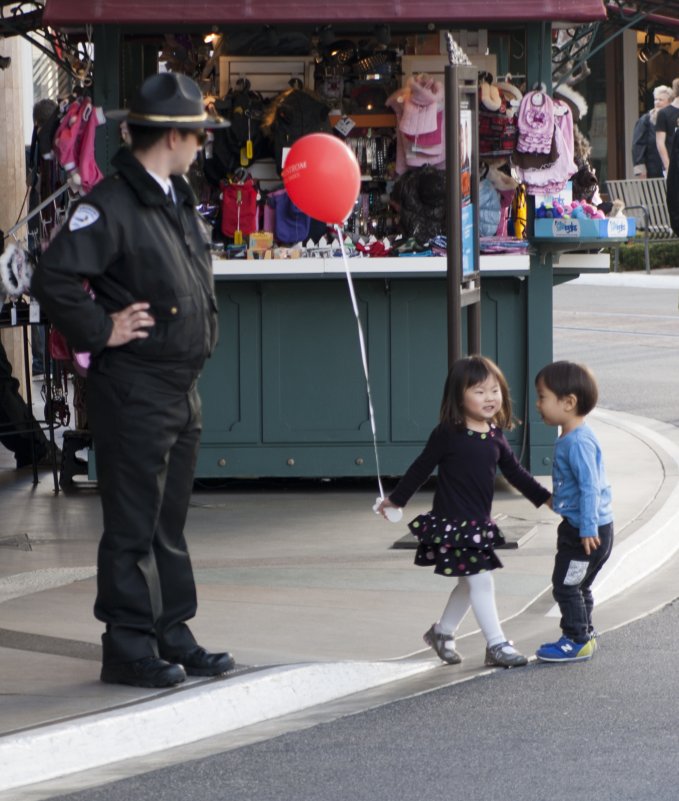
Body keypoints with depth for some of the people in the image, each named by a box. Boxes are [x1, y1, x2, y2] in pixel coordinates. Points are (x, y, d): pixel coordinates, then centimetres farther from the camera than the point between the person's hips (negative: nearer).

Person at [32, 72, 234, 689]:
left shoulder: (177, 200, 14)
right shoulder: (112, 205, -16)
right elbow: (54, 278, -23)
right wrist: (102, 331, -17)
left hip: (181, 388, 9)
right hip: (133, 390, -9)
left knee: (170, 522, 14)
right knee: (132, 524, -3)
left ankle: (173, 637, 21)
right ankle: (129, 647, 2)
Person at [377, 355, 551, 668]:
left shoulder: (495, 437, 5)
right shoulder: (448, 435, -13)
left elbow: (515, 474, 12)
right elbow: (422, 468, -4)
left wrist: (546, 498, 7)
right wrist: (396, 499, 4)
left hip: (478, 524, 7)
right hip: (452, 523, -7)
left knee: (470, 583, 17)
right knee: (480, 581, -8)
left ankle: (442, 632, 36)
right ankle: (496, 645, -3)